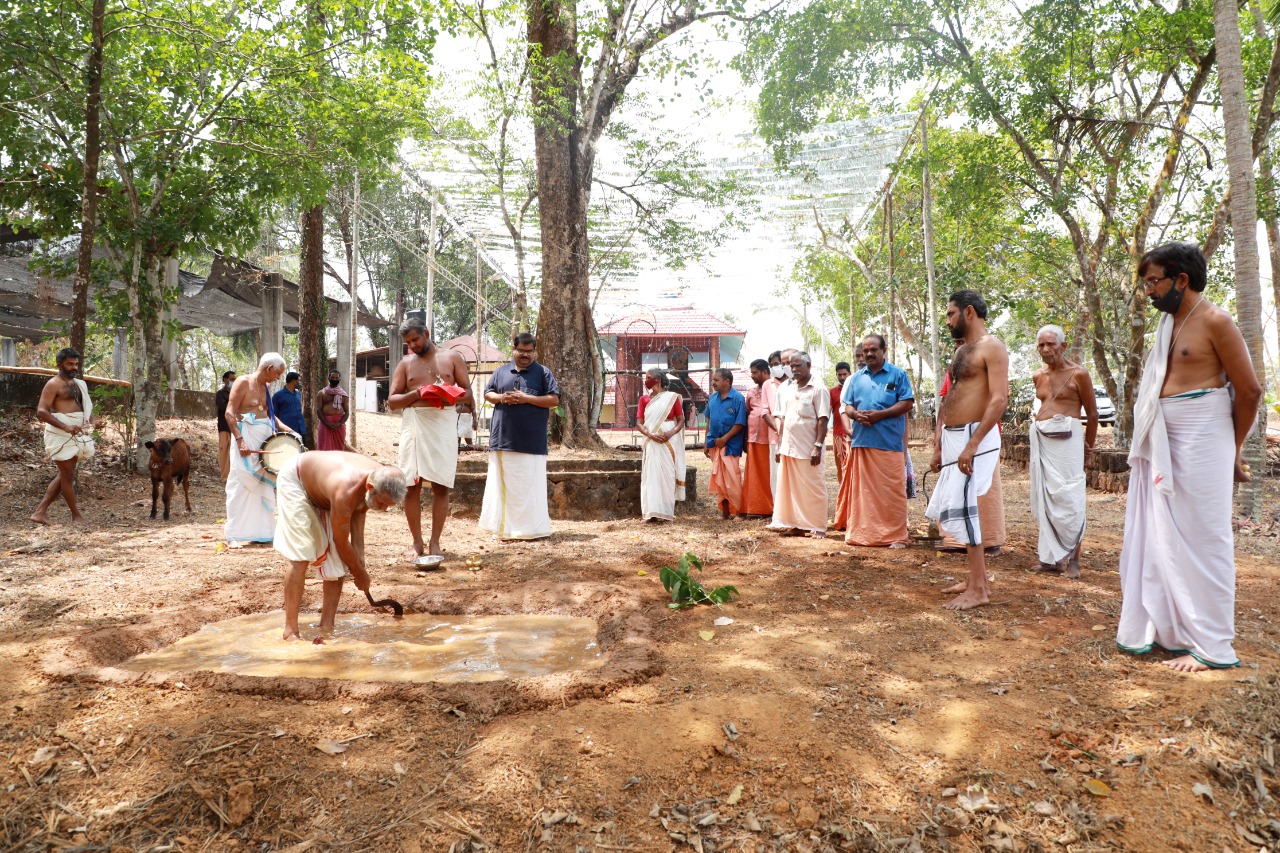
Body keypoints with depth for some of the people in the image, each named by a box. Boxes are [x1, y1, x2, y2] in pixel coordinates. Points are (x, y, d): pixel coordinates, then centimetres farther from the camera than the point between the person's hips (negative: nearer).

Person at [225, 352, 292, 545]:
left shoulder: (265, 387, 15)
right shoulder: (243, 383, -8)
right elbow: (230, 413, -14)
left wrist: (284, 428, 6)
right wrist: (240, 440, -23)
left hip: (265, 439, 8)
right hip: (246, 437, -8)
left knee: (265, 487, 10)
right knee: (241, 486, -5)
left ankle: (262, 531, 18)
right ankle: (233, 535, 1)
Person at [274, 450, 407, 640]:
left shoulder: (382, 482, -25)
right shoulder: (345, 492, -44)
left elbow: (358, 512, -4)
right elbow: (342, 544, -28)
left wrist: (360, 556, -9)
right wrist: (360, 574, -14)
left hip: (322, 490, 7)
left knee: (338, 560, -1)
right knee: (300, 557, -17)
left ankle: (327, 625, 8)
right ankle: (291, 630, -8)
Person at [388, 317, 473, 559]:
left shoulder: (452, 358, 9)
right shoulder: (406, 363, 13)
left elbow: (468, 393, 6)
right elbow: (392, 401, 8)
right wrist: (415, 394, -11)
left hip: (443, 424, -1)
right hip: (414, 424, 1)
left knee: (441, 486, -1)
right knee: (411, 486, -1)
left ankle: (435, 542, 8)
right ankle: (417, 542, 10)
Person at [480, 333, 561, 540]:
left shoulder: (543, 373, 5)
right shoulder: (501, 371, 16)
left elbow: (554, 400, -2)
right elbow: (487, 394, 17)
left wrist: (526, 398, -11)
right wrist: (501, 398, -5)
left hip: (531, 442, -3)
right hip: (503, 438, 3)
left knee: (530, 484, -4)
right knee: (502, 483, 5)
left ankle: (533, 528, 2)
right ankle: (504, 527, 12)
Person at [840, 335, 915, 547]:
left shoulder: (898, 374, 3)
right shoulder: (856, 378, 16)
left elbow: (907, 403, -4)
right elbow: (848, 405, 17)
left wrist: (880, 414, -15)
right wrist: (855, 414, -7)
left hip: (890, 443, -4)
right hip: (861, 442, 4)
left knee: (892, 491, -3)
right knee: (861, 490, 7)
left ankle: (896, 536, 4)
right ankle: (861, 532, 16)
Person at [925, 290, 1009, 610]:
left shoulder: (991, 348, -9)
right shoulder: (962, 350, 19)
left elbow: (999, 398, -19)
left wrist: (972, 445, -24)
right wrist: (939, 447, 16)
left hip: (975, 436, -9)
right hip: (952, 438, 9)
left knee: (960, 507, -12)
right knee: (953, 508, 10)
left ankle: (978, 589, -4)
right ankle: (976, 577, 20)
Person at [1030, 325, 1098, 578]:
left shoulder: (1078, 374, -2)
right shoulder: (1038, 376, 12)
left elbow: (1092, 414, 3)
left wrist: (1088, 449, 7)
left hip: (1066, 438, -5)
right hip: (1040, 438, 6)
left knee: (1068, 498, -7)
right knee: (1044, 498, 5)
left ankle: (1073, 558, -1)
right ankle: (1052, 556, 12)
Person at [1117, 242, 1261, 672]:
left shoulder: (1214, 321, -8)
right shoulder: (1170, 323, 14)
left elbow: (1249, 390, -7)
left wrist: (1233, 450, 4)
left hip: (1200, 442, -8)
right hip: (1163, 444, 8)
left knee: (1201, 540, -2)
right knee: (1161, 538, 10)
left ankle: (1210, 646, 8)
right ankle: (1169, 627, 21)